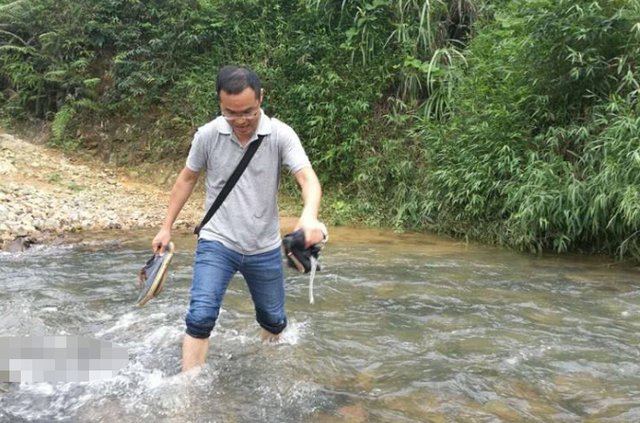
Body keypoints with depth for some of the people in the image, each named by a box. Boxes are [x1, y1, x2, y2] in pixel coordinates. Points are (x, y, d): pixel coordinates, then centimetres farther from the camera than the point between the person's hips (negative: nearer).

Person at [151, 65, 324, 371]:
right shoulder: (208, 135, -8)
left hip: (265, 249, 1)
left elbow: (307, 177, -24)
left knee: (273, 320, 16)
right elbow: (187, 179, 6)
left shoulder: (281, 135, -13)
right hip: (216, 244, -1)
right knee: (201, 317, -18)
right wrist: (166, 227, 7)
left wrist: (309, 215, -46)